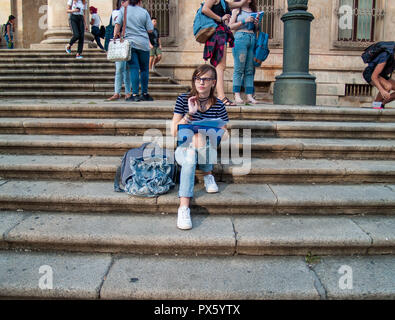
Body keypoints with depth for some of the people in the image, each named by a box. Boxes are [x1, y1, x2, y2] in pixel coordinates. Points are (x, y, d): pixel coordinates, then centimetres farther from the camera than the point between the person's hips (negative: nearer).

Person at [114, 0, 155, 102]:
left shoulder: (123, 10, 7)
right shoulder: (144, 12, 4)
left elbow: (117, 24, 0)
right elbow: (150, 30, 2)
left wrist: (115, 35, 9)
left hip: (129, 42, 1)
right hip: (143, 44, -1)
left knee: (134, 68, -1)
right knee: (144, 69, 8)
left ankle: (135, 94, -7)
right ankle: (144, 94, 13)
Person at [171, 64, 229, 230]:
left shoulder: (218, 105, 3)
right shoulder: (183, 100, 0)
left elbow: (224, 135, 5)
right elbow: (174, 132, -4)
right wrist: (190, 113, -17)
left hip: (207, 150, 1)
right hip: (184, 149, 0)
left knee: (199, 135, -34)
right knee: (189, 158, -37)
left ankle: (208, 175, -13)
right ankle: (184, 207, -45)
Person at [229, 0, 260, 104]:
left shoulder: (253, 10, 21)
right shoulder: (236, 9, 8)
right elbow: (230, 26, -1)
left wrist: (256, 24, 3)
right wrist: (244, 21, -10)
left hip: (252, 39, 5)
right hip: (240, 38, -5)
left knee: (250, 69, 0)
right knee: (239, 68, -9)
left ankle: (249, 95, -2)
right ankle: (237, 95, -9)